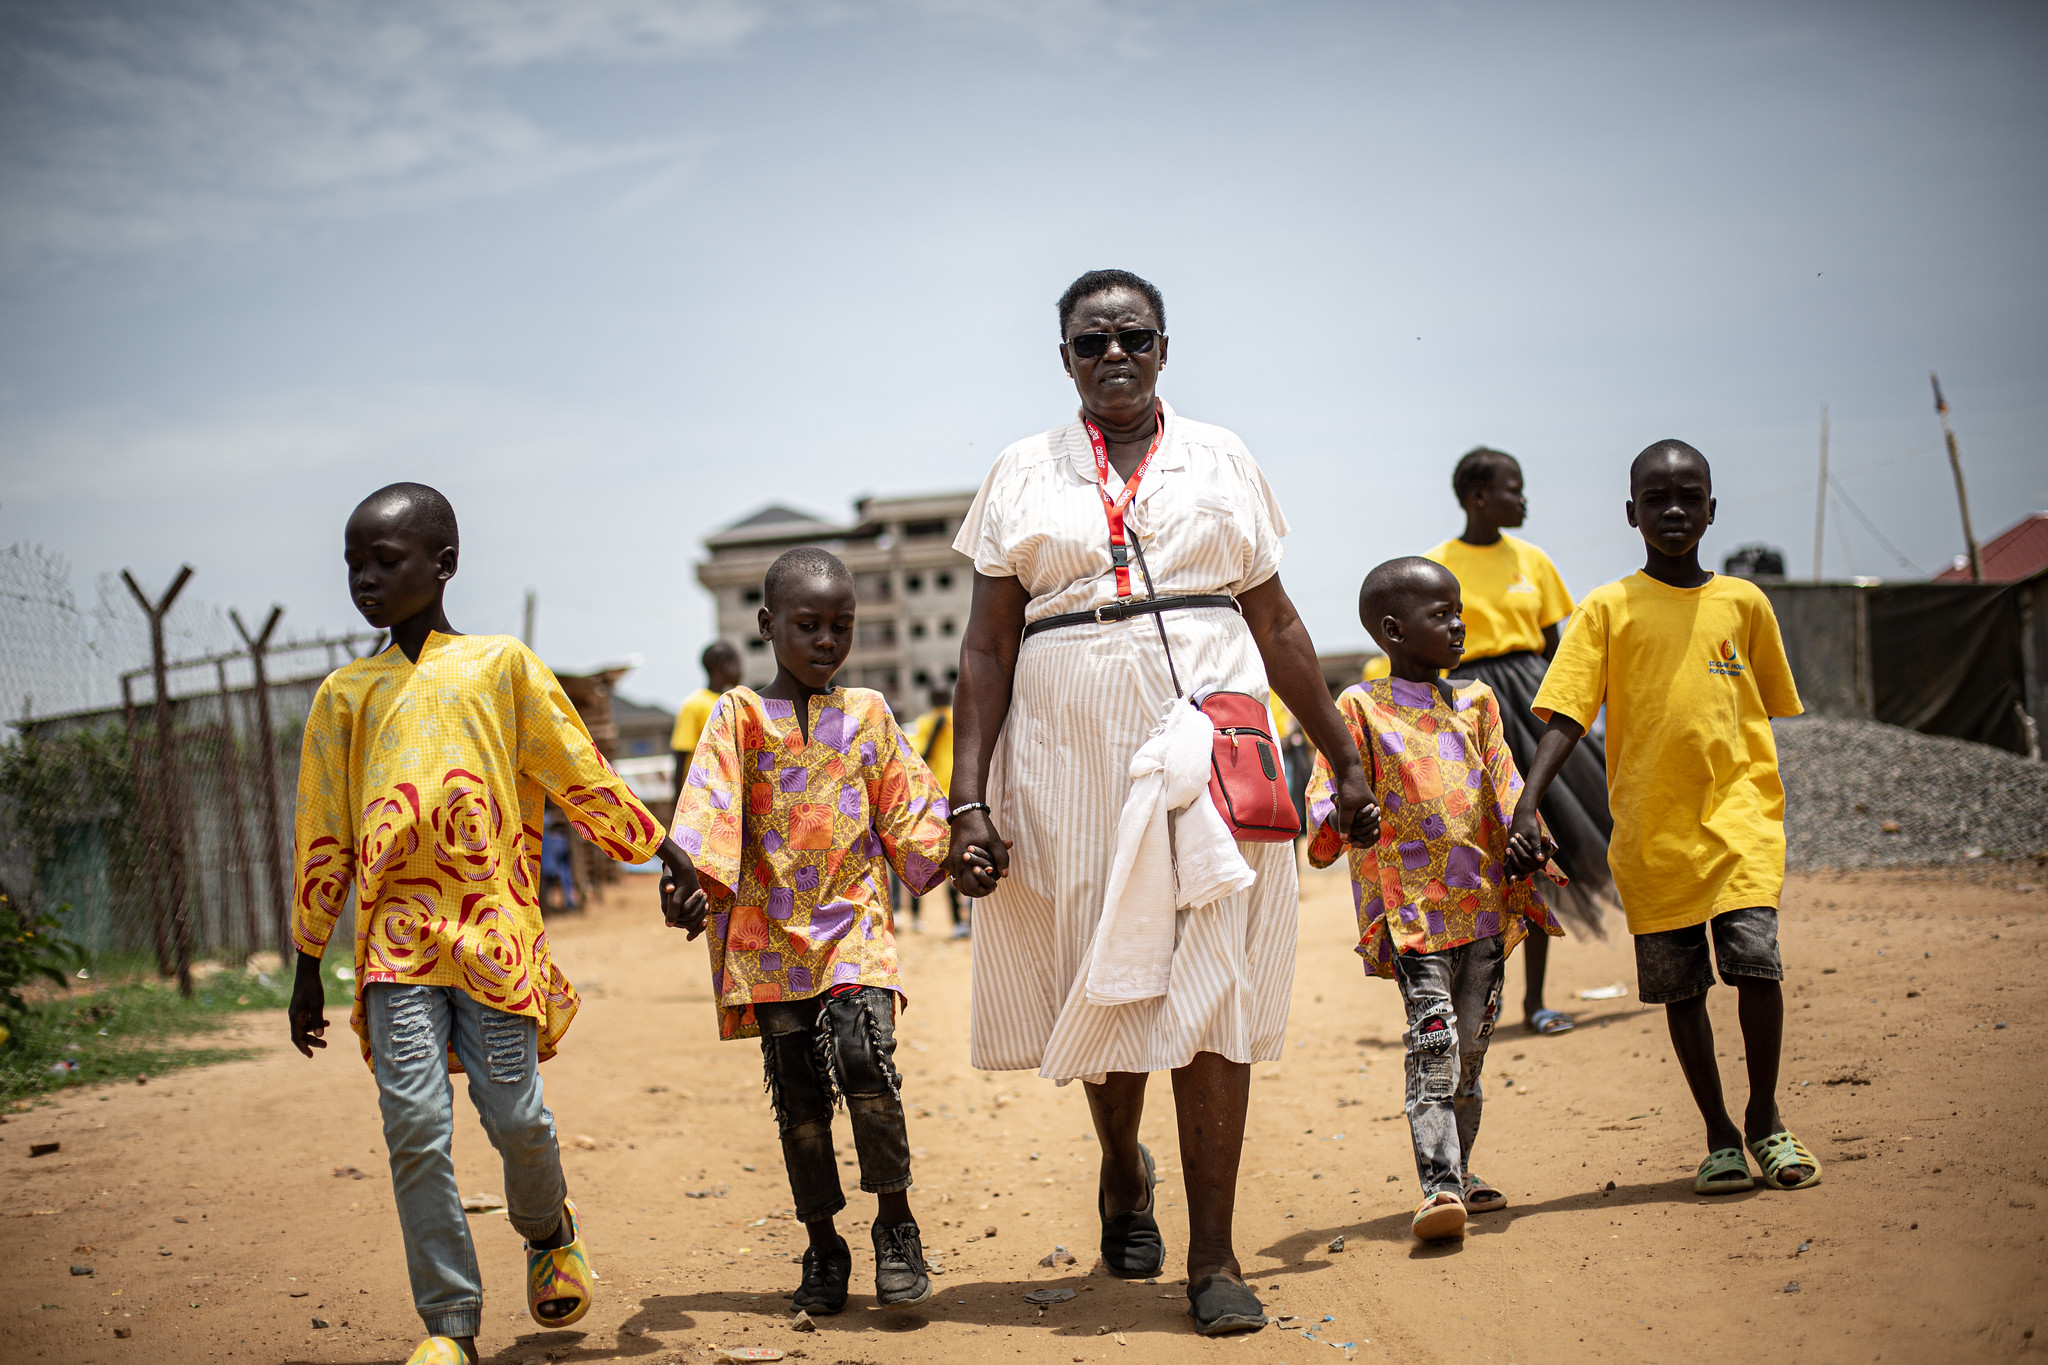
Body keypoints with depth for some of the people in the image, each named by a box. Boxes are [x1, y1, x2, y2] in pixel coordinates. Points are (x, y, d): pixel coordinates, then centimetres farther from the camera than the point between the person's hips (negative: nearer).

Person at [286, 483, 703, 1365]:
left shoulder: (501, 665, 6)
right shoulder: (345, 695, 11)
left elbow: (583, 780, 11)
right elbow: (322, 839, 15)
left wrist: (671, 859, 9)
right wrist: (307, 969, 15)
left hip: (493, 927, -1)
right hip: (396, 937, 2)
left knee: (515, 1116, -3)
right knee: (414, 1122, -7)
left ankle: (549, 1233, 30)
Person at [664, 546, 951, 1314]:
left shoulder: (868, 714, 11)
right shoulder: (741, 715, 4)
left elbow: (909, 811, 13)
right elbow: (710, 806, -8)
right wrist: (691, 879, -23)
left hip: (854, 922, 0)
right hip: (770, 933, 0)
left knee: (865, 1058, -18)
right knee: (799, 1093, 3)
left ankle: (895, 1225, -1)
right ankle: (823, 1247, 17)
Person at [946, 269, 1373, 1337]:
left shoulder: (1220, 460, 10)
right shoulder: (1024, 474, 8)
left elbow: (1276, 624, 13)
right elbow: (987, 648, 4)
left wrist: (1344, 759, 13)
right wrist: (968, 798, -4)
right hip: (1073, 763, 1)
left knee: (1210, 995, -6)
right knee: (1098, 983, 8)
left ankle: (1214, 1257, 1)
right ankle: (1122, 1172, 38)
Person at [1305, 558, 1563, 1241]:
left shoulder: (1475, 704, 15)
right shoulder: (1360, 708, 0)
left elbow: (1504, 787, 13)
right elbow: (1332, 790, -6)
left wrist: (1524, 840, -6)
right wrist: (1346, 817, -29)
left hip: (1485, 901, 5)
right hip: (1411, 903, -5)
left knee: (1471, 1045, 12)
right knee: (1432, 1041, -16)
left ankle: (1457, 1172, 25)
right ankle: (1438, 1187, -20)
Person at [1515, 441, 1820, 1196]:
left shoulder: (1743, 602, 7)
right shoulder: (1608, 609, 1)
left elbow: (1767, 707, 17)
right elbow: (1564, 717, -7)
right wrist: (1527, 805, -19)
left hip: (1737, 814, 1)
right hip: (1650, 829, 0)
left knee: (1755, 959, -13)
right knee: (1679, 985, 5)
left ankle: (1764, 1118, 8)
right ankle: (1719, 1135, 20)